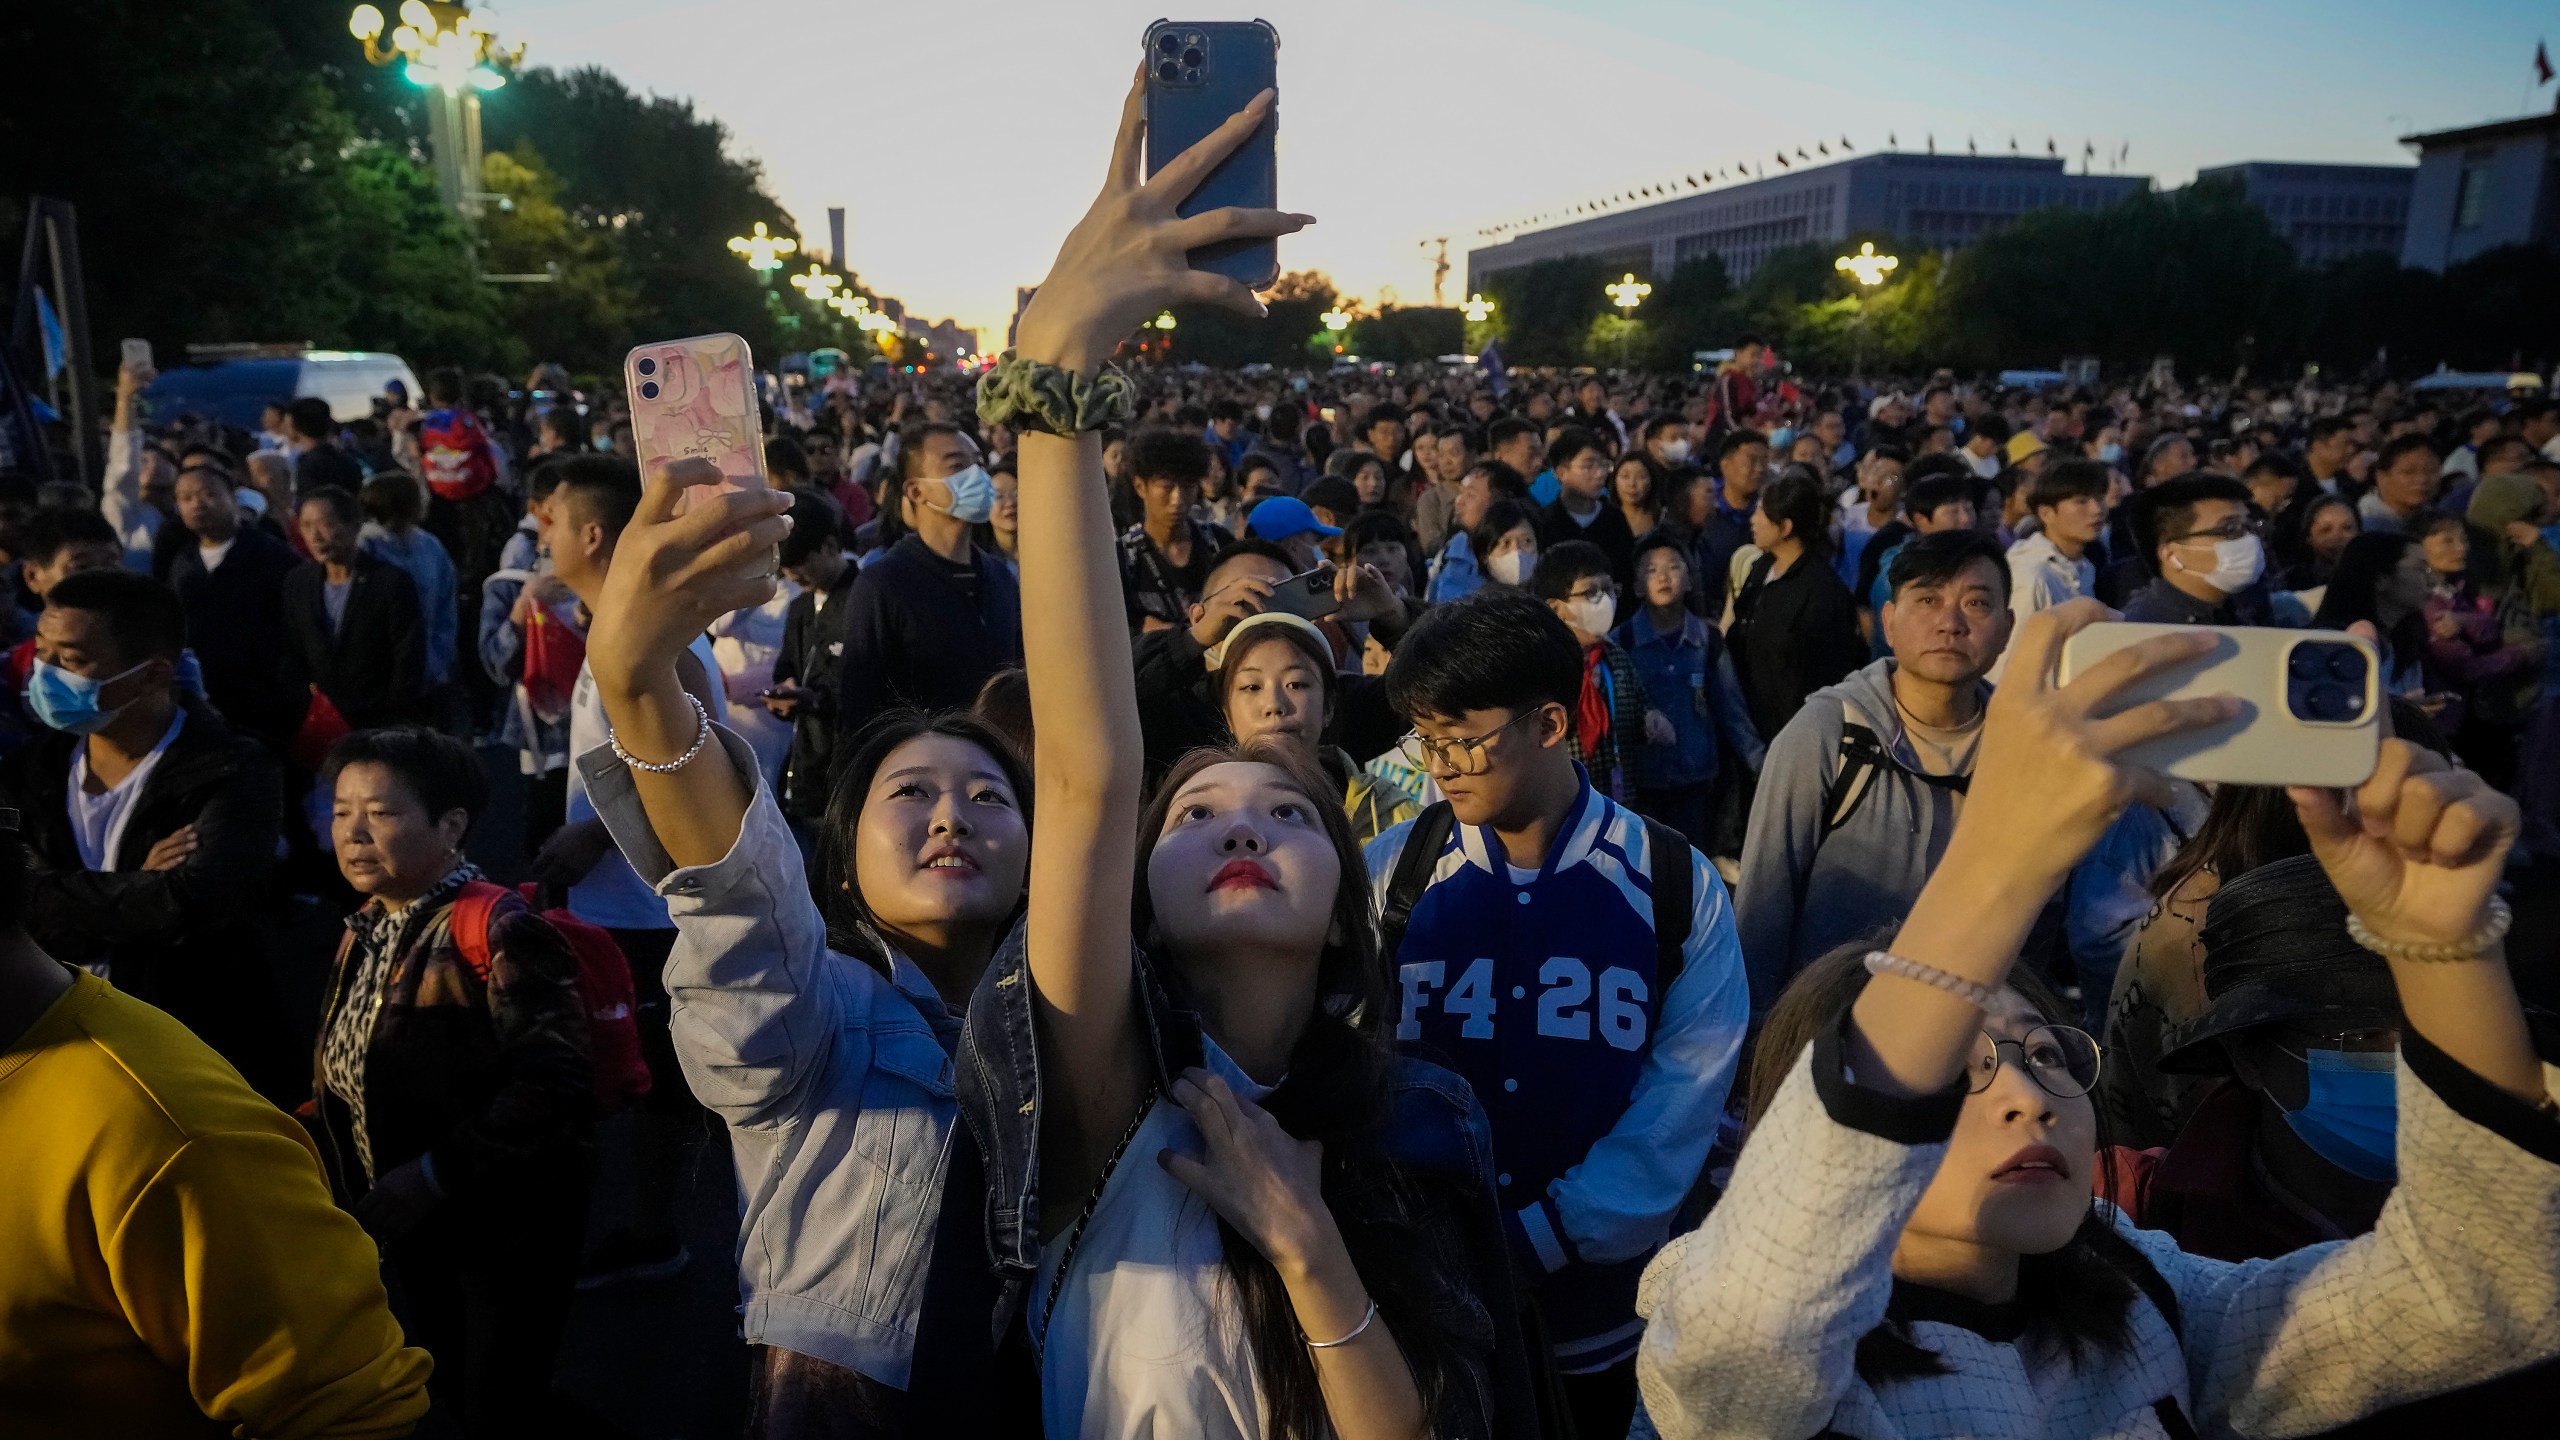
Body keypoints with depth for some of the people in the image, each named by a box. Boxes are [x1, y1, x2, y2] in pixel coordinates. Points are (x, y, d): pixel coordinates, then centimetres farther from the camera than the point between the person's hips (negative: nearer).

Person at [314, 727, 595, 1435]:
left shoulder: (493, 927, -21)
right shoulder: (366, 932, 6)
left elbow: (555, 1081, -29)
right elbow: (349, 1078, 14)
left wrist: (433, 1175, -25)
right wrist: (364, 1188, 2)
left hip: (504, 1223, -8)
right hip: (416, 1227, 8)